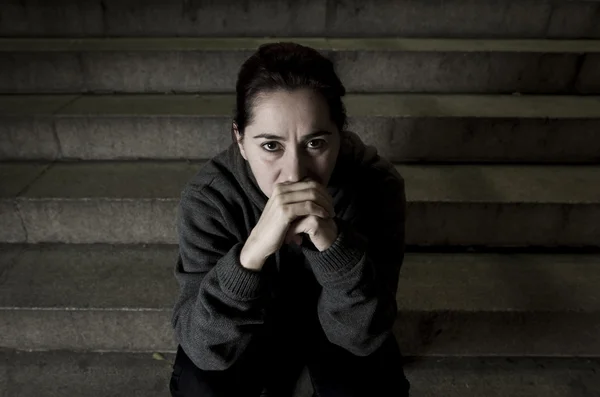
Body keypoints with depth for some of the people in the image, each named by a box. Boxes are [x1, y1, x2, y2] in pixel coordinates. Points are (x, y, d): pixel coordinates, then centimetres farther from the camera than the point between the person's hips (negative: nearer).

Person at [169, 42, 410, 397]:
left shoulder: (376, 184, -28)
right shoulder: (208, 196, -28)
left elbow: (362, 335, -28)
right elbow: (204, 348, -32)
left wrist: (333, 242, -47)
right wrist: (251, 252, -50)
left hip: (335, 324, 1)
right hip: (253, 325, 0)